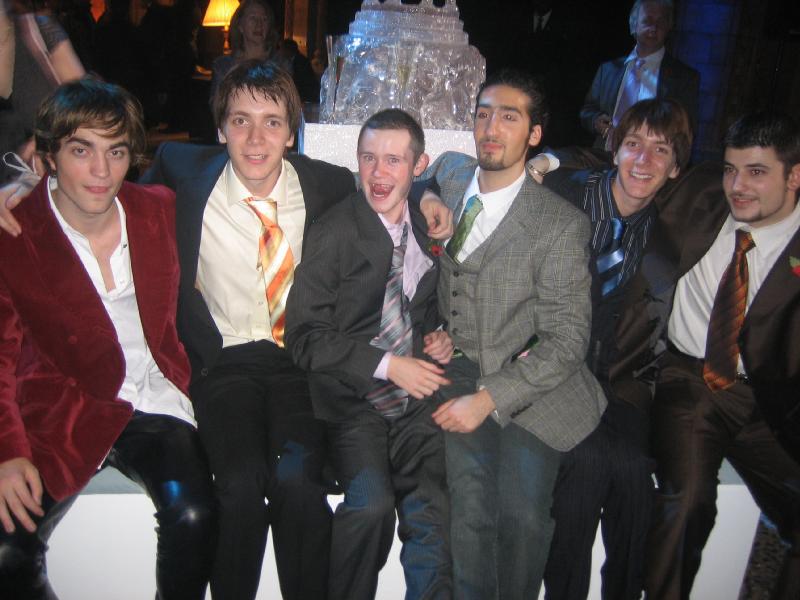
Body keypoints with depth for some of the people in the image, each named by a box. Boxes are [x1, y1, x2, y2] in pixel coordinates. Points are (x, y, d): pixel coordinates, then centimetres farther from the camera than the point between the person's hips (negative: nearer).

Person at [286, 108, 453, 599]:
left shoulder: (428, 226, 10)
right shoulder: (334, 232, -4)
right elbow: (306, 336, -8)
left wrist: (439, 336, 5)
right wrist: (387, 364, -14)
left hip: (414, 396, 3)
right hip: (352, 398, -3)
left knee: (433, 512, -20)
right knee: (370, 503, -25)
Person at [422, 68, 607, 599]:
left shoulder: (563, 224, -8)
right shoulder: (449, 174, 6)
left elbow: (567, 340, -9)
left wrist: (490, 398, -18)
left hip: (532, 389, -2)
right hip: (461, 375, 3)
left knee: (522, 515, -20)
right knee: (471, 513, -15)